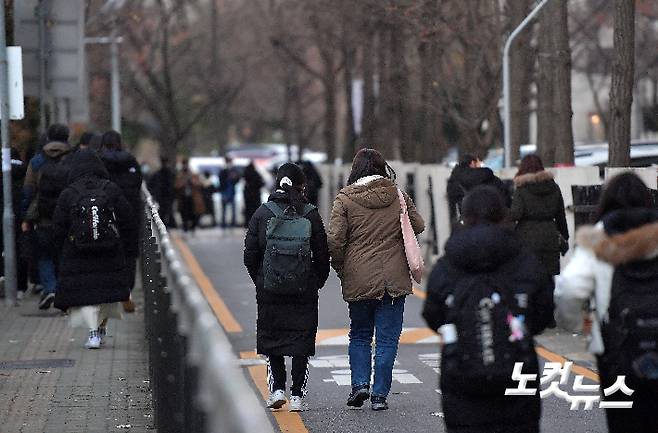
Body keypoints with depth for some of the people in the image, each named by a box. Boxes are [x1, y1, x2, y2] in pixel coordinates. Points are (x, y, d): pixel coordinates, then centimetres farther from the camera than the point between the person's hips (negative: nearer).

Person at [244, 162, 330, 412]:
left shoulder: (262, 214, -2)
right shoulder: (311, 214, -3)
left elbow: (250, 255, 0)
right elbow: (322, 255, -1)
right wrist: (316, 283, 13)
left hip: (269, 290, 0)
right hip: (304, 289, 0)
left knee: (272, 338, 14)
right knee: (301, 341, 6)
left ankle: (277, 388, 3)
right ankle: (297, 396, 4)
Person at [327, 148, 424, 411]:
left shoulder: (345, 199, -4)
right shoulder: (398, 196, 1)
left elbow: (335, 239, -9)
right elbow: (418, 226, 10)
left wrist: (340, 268, 6)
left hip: (358, 279, 0)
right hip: (394, 278, 0)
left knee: (359, 334, 17)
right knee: (387, 337, 6)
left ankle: (360, 384, 3)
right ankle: (379, 394, 4)